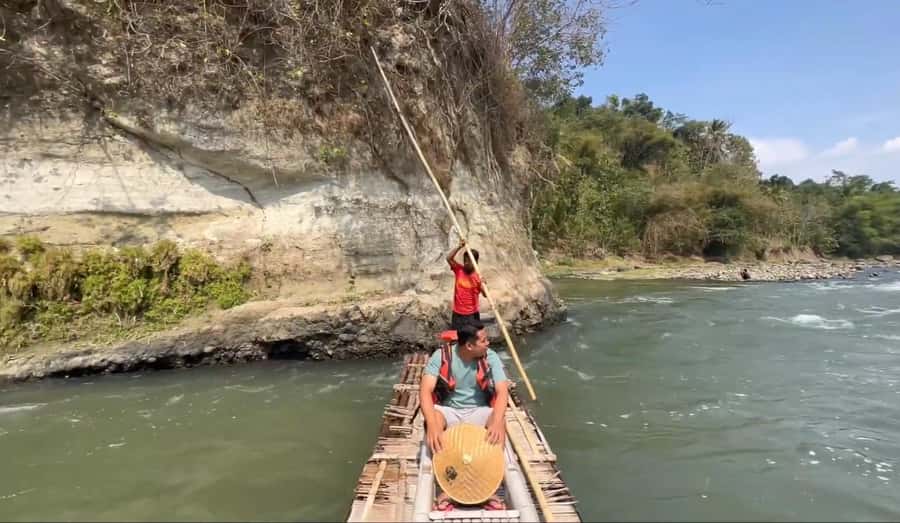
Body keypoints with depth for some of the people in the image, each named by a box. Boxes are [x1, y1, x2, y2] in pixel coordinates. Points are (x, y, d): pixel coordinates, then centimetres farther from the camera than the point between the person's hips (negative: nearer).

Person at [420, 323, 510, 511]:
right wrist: (432, 424, -43)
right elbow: (425, 390, -26)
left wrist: (497, 422, -42)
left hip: (479, 411, 1)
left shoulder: (491, 357, -12)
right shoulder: (441, 355, -17)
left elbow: (502, 391, -22)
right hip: (448, 410, -1)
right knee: (432, 421, -34)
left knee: (500, 422, -31)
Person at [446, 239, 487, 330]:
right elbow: (449, 258, -13)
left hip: (472, 314, -2)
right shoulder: (459, 270, 0)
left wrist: (482, 284, -32)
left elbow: (485, 294, -14)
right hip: (457, 313, 2)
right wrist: (459, 246, -20)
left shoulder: (478, 277, -6)